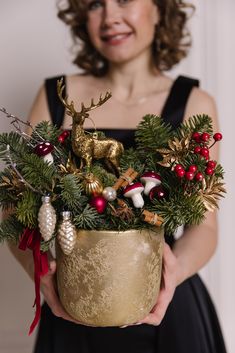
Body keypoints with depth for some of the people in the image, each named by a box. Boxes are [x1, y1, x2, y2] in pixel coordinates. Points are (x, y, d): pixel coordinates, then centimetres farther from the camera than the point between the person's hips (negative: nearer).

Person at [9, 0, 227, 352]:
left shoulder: (193, 104, -3)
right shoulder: (55, 97, -1)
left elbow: (204, 225, -5)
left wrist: (175, 271, -25)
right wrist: (40, 267, -22)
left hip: (164, 313, -1)